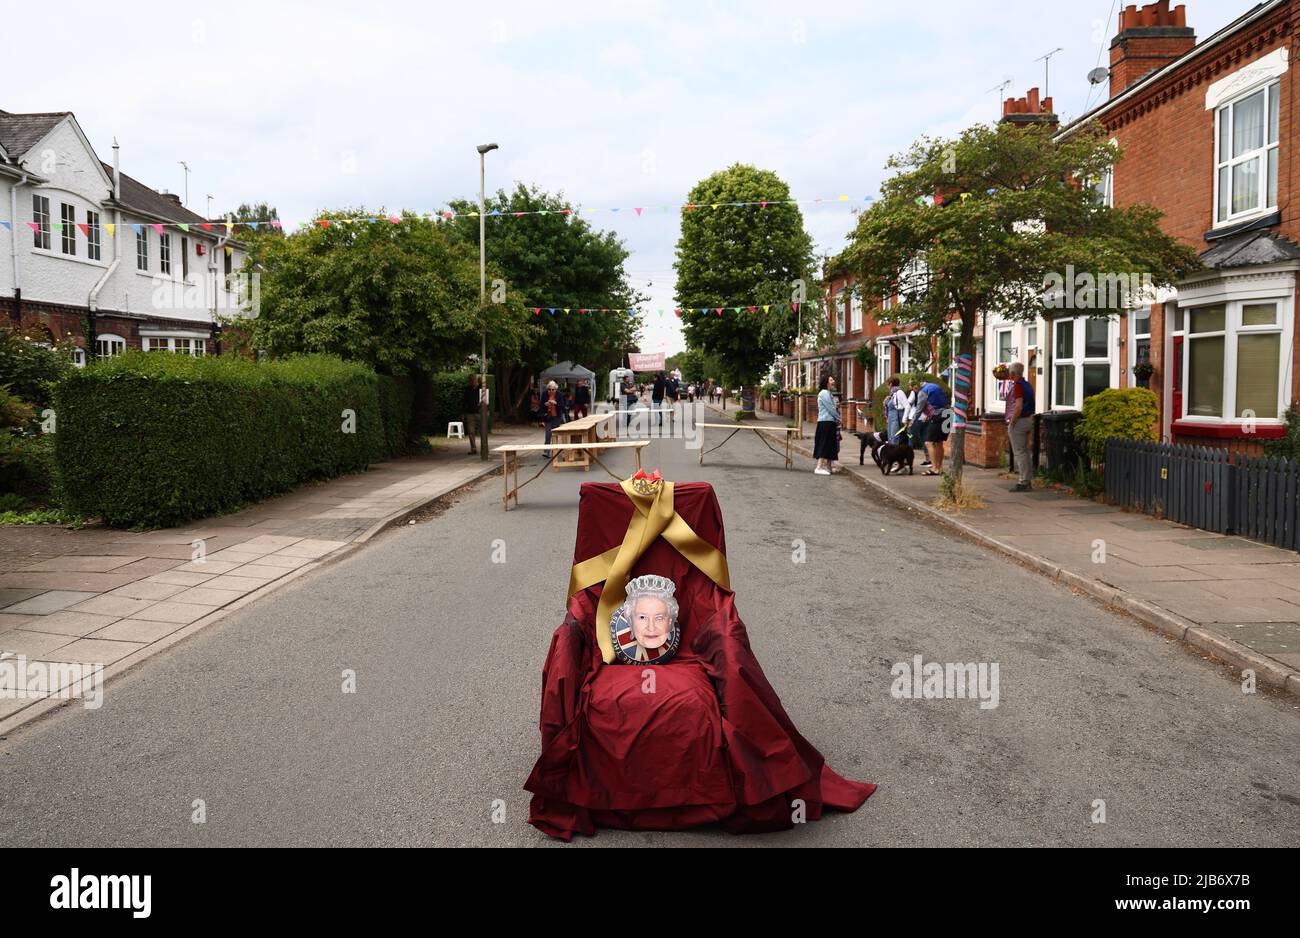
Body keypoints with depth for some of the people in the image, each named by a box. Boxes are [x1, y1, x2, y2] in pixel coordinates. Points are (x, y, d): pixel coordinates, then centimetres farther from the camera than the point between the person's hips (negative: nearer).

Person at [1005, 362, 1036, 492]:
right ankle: (1028, 480, 18)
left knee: (1019, 452, -6)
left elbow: (1019, 406, -24)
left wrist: (1012, 423, -19)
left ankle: (1024, 482, -7)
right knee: (1025, 451, 14)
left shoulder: (1017, 385, -15)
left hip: (1018, 421, -9)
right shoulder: (1028, 385, 13)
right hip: (1028, 420, 9)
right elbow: (1030, 404, 19)